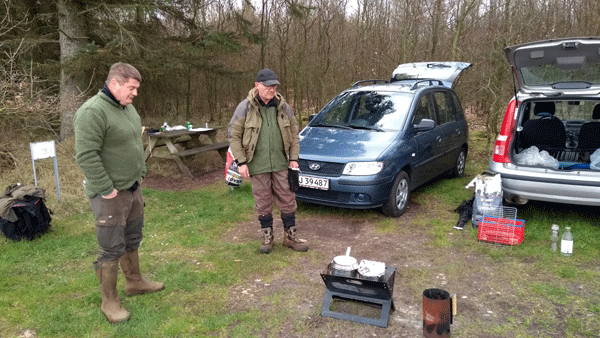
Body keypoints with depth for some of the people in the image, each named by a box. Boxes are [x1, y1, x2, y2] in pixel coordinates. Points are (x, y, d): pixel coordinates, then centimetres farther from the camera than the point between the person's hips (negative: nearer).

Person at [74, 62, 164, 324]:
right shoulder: (93, 112, -20)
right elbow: (86, 156, -25)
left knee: (132, 240, 21)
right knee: (111, 249, 2)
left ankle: (134, 282, 39)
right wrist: (106, 189, -21)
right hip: (110, 194, -9)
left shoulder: (127, 107, 10)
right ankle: (109, 301, 17)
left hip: (133, 188, 9)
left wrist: (141, 172, 14)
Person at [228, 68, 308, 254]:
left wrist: (293, 158, 4)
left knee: (287, 200, 7)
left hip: (281, 164, 3)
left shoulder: (283, 107, 5)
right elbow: (234, 136, -4)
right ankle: (267, 237, 25)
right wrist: (241, 162, -10)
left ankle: (290, 236, 23)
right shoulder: (245, 108, -5)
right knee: (263, 203, 8)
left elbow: (294, 134, 11)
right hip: (257, 166, -2)